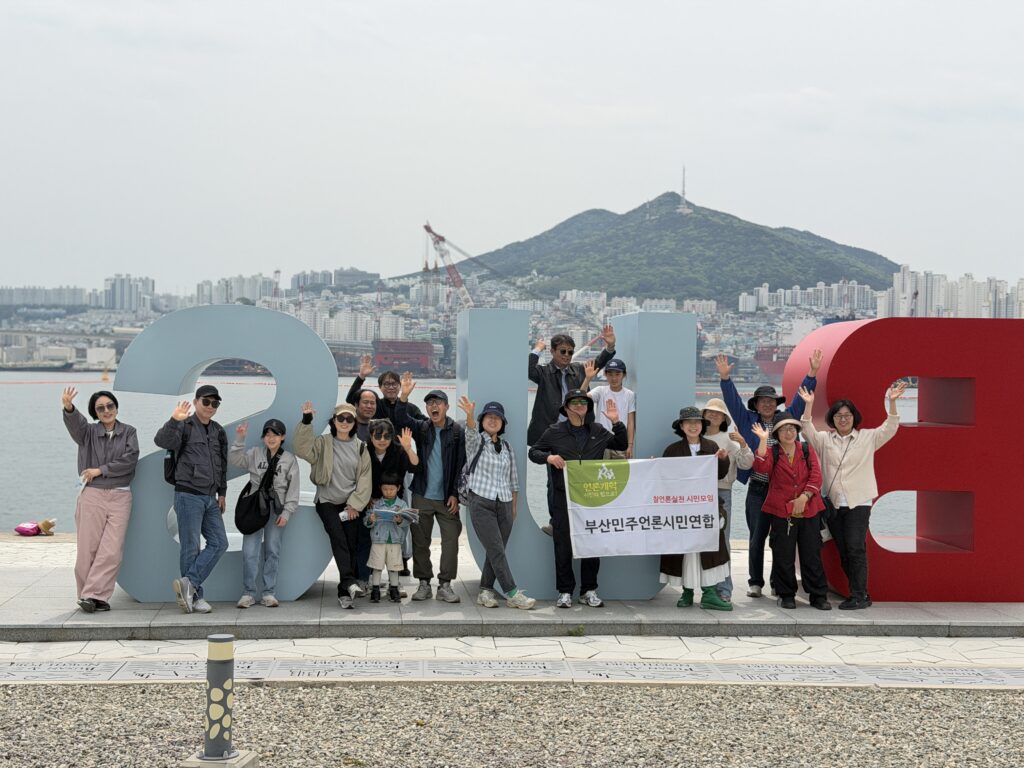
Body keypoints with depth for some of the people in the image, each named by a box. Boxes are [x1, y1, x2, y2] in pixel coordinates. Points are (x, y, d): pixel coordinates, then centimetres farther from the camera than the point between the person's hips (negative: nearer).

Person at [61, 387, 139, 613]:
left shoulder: (128, 432, 8)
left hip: (120, 497, 0)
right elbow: (74, 423, -17)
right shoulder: (89, 432, 6)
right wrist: (68, 407, -38)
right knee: (88, 549, 0)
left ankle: (94, 595, -1)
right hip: (92, 495, 0)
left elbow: (130, 460, -6)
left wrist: (100, 470, -9)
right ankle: (87, 594, 12)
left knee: (112, 551, -8)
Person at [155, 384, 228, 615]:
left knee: (219, 542, 0)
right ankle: (194, 597, 4)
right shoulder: (185, 426, -7)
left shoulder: (218, 431, 14)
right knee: (191, 548, -3)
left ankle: (189, 583, 1)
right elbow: (162, 441, -26)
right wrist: (174, 421, -42)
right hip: (188, 495, -7)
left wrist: (222, 492, 21)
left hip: (210, 498, 7)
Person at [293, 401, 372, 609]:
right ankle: (349, 583, -30)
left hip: (351, 504, 3)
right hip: (327, 502, -3)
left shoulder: (360, 447, 5)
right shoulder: (324, 443, -1)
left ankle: (345, 593, 5)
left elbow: (365, 478, 3)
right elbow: (302, 448, -19)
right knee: (338, 539, -21)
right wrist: (306, 422, -28)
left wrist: (355, 504, -5)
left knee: (351, 545, -1)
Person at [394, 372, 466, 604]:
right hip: (422, 495, 2)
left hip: (447, 497, -2)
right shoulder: (421, 428, 5)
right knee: (420, 541, 6)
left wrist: (455, 494, -8)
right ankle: (424, 583, 15)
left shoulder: (457, 431, -1)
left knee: (451, 541, -4)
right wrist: (404, 396, -28)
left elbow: (462, 465, -3)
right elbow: (401, 421, -13)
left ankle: (445, 585, 4)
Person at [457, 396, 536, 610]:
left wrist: (514, 507, 15)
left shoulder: (507, 448, 12)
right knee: (496, 550, -10)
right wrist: (470, 415, -48)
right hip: (481, 504, -5)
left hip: (504, 505, 5)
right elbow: (471, 432, -26)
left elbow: (513, 480, 18)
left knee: (495, 552, 6)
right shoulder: (476, 442, -1)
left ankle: (485, 592, 17)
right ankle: (512, 595, -10)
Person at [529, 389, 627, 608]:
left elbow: (622, 445, 18)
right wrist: (548, 457, -13)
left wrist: (616, 423, 3)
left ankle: (589, 591, 16)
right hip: (562, 498, -2)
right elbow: (533, 452, 8)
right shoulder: (554, 432, 3)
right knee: (563, 546, -1)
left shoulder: (598, 431, 10)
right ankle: (565, 592, 8)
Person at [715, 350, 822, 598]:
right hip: (758, 490, -1)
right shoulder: (748, 421, 6)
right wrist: (725, 377, -14)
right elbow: (732, 400, -1)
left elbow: (801, 398, 7)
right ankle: (755, 582, 12)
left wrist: (813, 372, -1)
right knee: (757, 537, 1)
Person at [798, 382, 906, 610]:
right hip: (833, 503, 3)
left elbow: (889, 429, -4)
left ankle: (858, 596, -10)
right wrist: (808, 405, -13)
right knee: (843, 551, 6)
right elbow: (808, 431, -2)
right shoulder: (825, 439, 11)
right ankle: (860, 595, 14)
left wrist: (892, 403, -17)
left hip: (858, 503, -3)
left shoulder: (867, 438, 5)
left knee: (856, 548, -13)